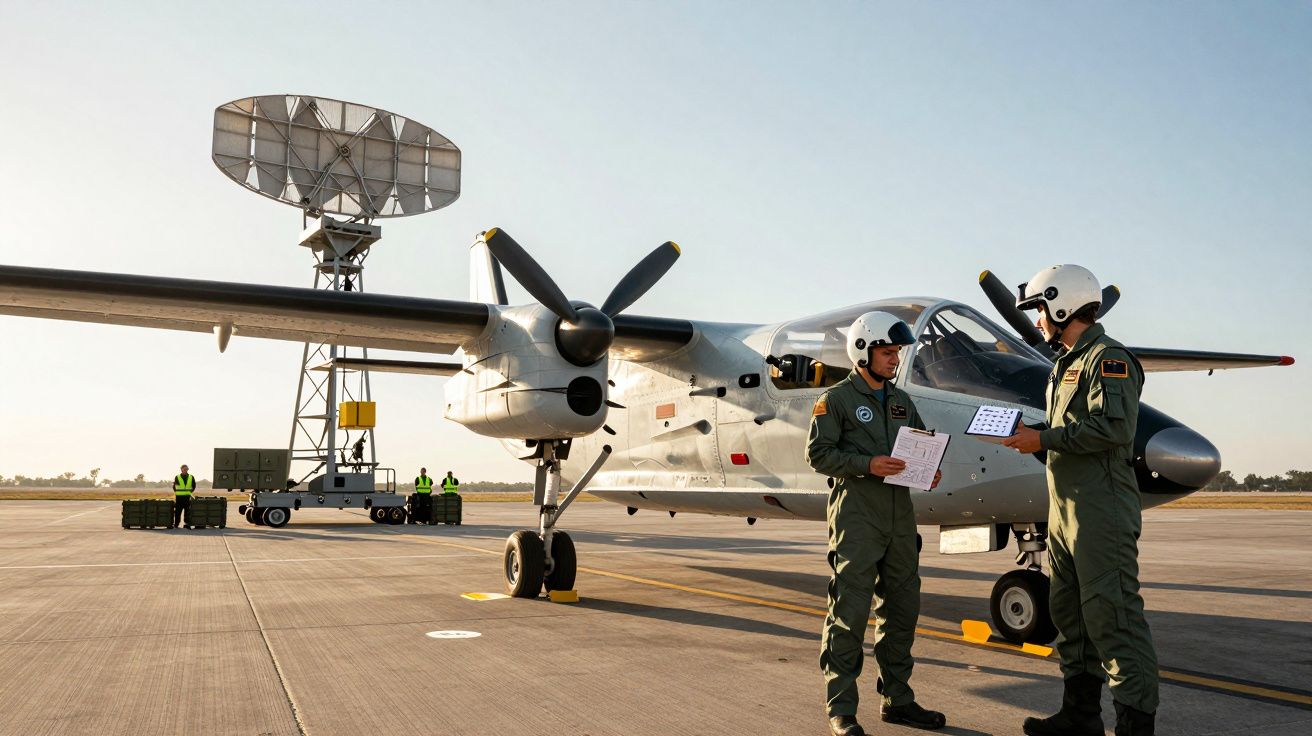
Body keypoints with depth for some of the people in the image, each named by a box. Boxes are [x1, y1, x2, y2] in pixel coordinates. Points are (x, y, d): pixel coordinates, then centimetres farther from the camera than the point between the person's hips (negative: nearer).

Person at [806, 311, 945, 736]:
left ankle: (897, 700, 25)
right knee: (849, 613, -4)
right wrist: (867, 464, -20)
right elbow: (818, 453, -9)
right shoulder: (836, 399, -2)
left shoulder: (902, 402, 17)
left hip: (900, 517, 7)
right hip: (856, 517, -7)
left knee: (902, 608, 12)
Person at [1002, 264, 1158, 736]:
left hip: (1101, 512, -10)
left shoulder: (1108, 358, -10)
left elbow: (1113, 427, -23)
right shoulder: (1066, 364, 20)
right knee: (1071, 614, 15)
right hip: (1064, 511, 10)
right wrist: (1031, 435, 6)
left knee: (1111, 616, -8)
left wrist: (1044, 439, -18)